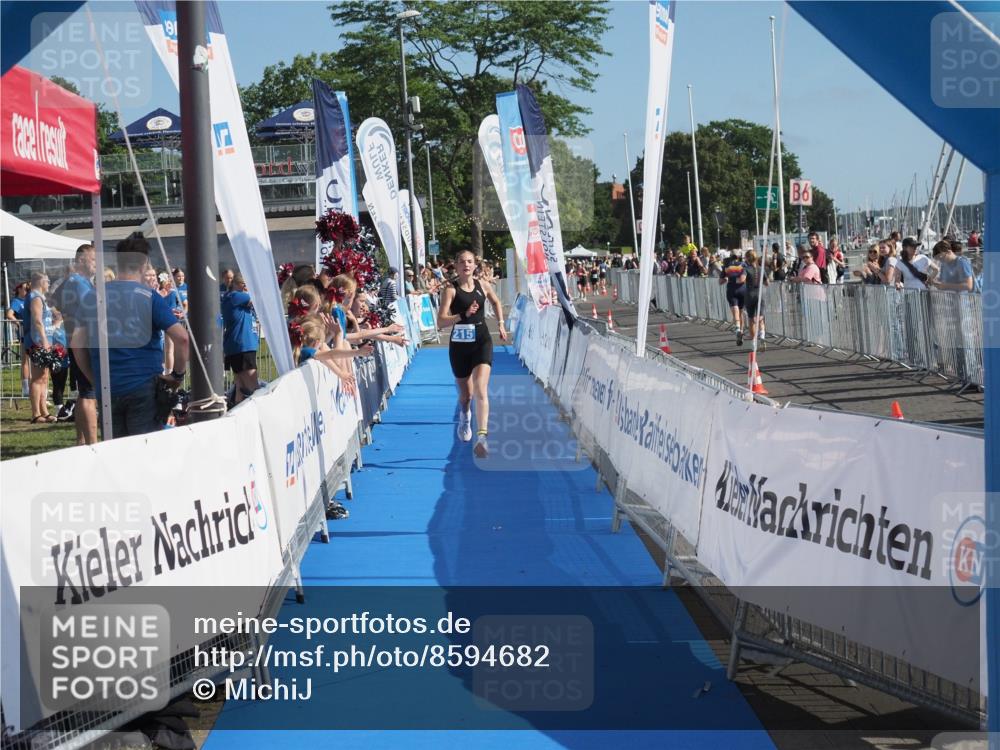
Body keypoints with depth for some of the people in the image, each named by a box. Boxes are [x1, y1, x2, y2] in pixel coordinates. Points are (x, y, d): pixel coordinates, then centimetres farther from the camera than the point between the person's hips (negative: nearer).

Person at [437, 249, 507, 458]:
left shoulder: (483, 286, 3)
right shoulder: (451, 289, -7)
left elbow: (496, 302, 26)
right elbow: (441, 321, -14)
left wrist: (501, 324, 17)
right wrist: (463, 315, -25)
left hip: (481, 342, 1)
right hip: (459, 345, 0)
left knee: (481, 390, -18)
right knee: (465, 394, 13)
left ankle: (482, 437, -27)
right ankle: (465, 416, 49)